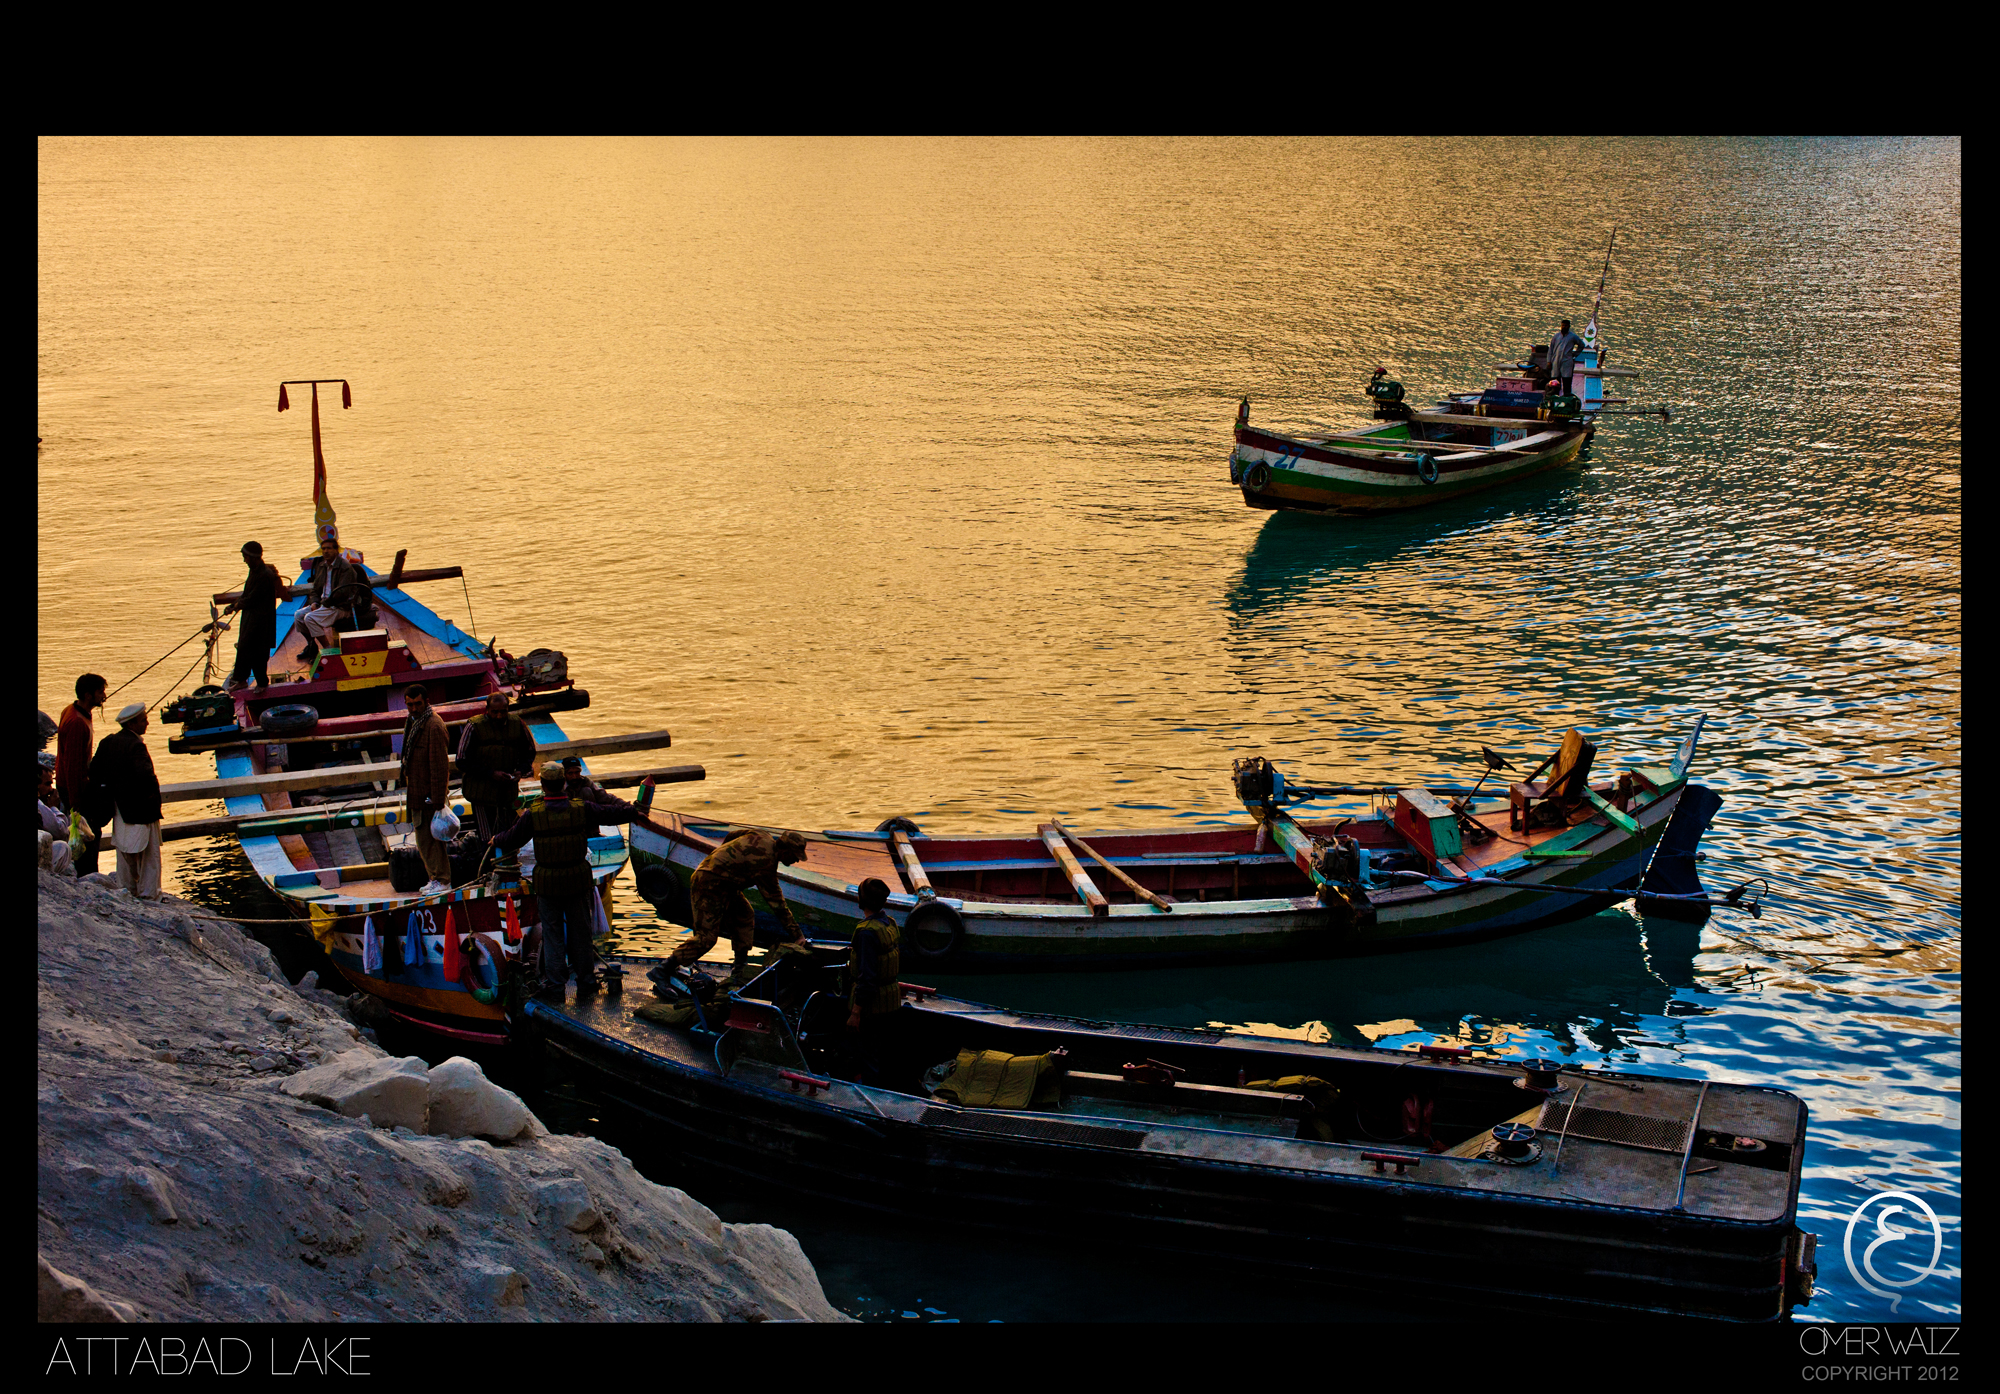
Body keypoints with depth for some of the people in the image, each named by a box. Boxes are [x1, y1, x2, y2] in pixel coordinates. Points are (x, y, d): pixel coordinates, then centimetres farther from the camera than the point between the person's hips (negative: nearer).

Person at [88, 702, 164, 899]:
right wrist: (152, 792, -15)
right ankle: (148, 892, 7)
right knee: (149, 851, 4)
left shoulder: (108, 742, 3)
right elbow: (145, 774, -33)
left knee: (125, 850, 20)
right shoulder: (136, 746, -21)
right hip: (140, 809, -8)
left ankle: (126, 888, 28)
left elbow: (94, 771, 6)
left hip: (120, 808, 8)